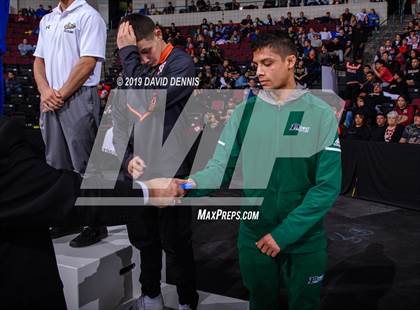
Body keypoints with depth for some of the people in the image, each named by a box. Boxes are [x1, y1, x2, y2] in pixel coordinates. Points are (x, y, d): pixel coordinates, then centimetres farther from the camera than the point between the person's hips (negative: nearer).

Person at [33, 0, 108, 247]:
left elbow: (87, 63, -14)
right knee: (57, 162, 12)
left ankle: (96, 225, 6)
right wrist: (46, 91, -3)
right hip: (51, 102, 8)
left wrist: (60, 96, -12)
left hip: (79, 99, -8)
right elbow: (39, 60, 16)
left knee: (84, 165, -4)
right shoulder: (47, 20, 17)